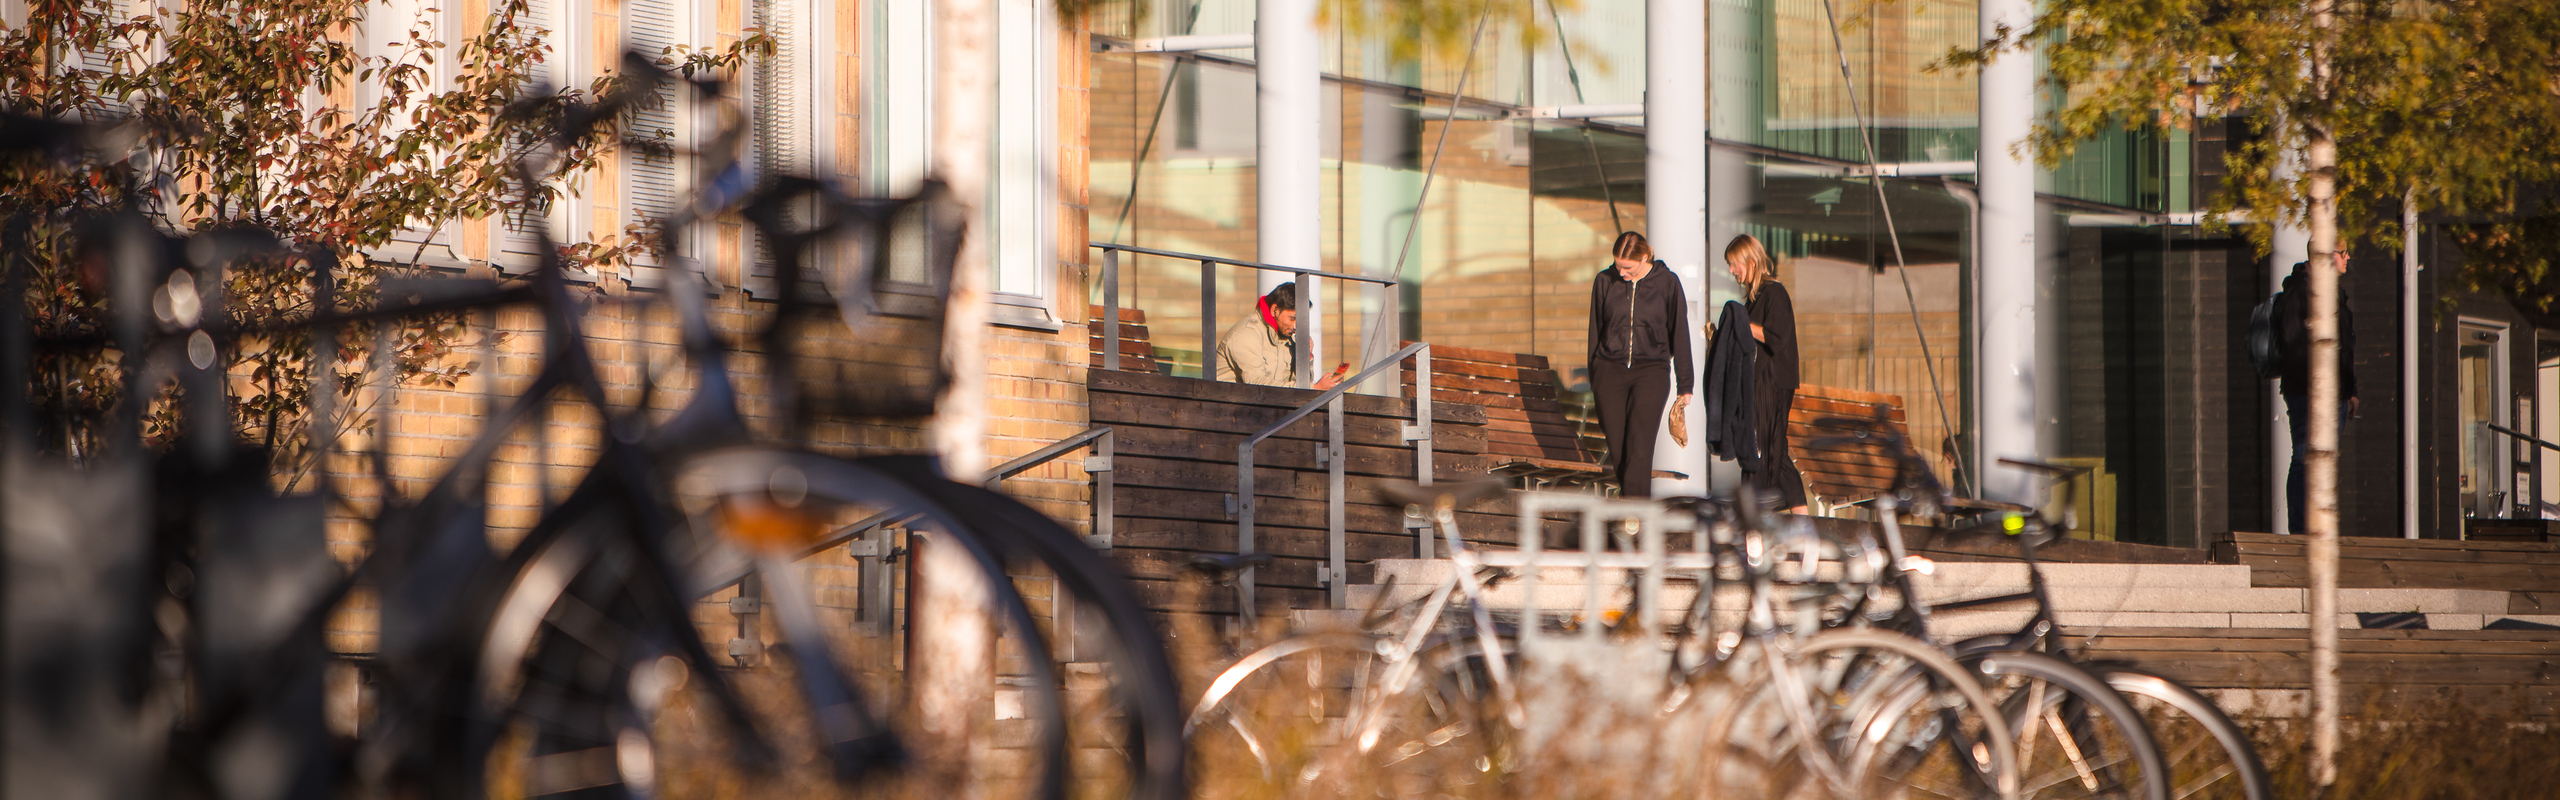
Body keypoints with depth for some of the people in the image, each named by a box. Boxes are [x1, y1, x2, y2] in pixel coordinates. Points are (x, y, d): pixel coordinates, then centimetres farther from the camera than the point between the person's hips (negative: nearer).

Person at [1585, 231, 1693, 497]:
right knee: (1617, 446, 0)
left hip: (1651, 370, -3)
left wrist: (1685, 385, 6)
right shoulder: (1604, 281, 4)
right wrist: (1594, 379, 15)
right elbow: (1595, 332, 13)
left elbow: (1679, 334, 5)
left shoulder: (1667, 283, -1)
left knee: (1639, 446, -15)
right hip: (1610, 370, 3)